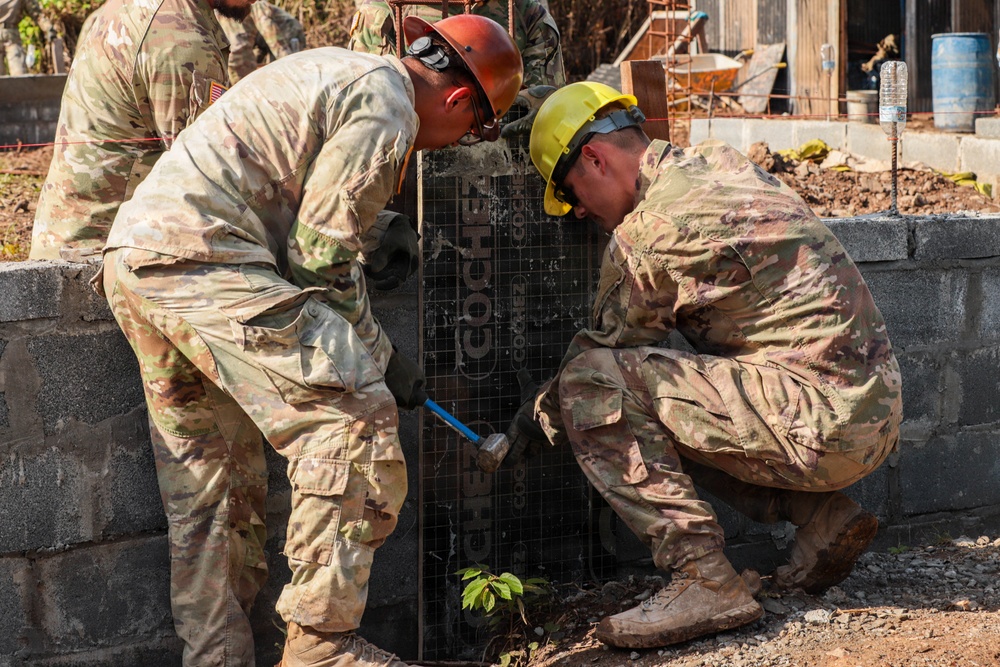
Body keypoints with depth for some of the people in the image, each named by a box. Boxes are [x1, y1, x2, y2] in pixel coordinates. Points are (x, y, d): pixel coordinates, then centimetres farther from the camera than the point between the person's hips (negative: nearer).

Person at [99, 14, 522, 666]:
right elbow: (319, 258, -8)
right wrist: (383, 357, 2)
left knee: (206, 475, 14)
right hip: (202, 261, -11)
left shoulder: (344, 71, 24)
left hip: (132, 254, 11)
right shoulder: (387, 109, -6)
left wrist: (371, 240, 18)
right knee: (352, 416, -11)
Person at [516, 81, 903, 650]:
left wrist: (540, 413, 20)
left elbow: (604, 350, 2)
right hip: (878, 413, 10)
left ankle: (705, 580, -15)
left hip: (820, 420, -10)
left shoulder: (646, 235, -11)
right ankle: (824, 516, 15)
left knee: (592, 386, -12)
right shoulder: (722, 162, 15)